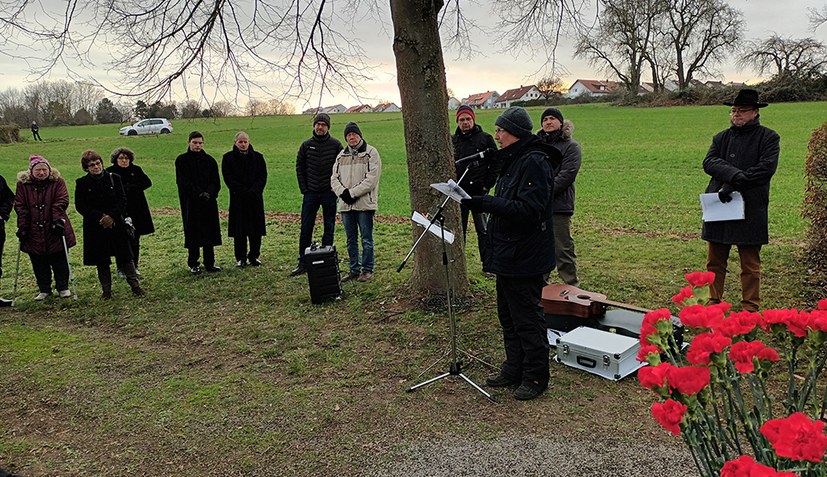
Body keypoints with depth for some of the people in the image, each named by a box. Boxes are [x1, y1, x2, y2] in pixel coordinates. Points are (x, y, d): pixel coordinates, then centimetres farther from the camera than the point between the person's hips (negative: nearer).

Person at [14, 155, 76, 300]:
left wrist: (58, 220, -23)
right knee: (39, 264, 9)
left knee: (59, 261, 6)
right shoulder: (23, 184, 2)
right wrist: (22, 226, -5)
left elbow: (61, 201, -12)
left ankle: (63, 288, 19)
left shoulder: (57, 181, -4)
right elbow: (20, 206, 1)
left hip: (55, 230, -2)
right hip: (34, 232, 2)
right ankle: (44, 290, 21)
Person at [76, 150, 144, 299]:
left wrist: (112, 216, -15)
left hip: (116, 224, 0)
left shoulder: (114, 178, 0)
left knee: (124, 256, 2)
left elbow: (123, 200, -1)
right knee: (101, 260, 8)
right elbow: (80, 206, -4)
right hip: (95, 227, 0)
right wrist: (100, 216, -15)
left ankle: (135, 285, 11)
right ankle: (106, 290, 18)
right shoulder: (81, 183, -1)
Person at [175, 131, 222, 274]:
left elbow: (216, 182, 4)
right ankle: (193, 264, 12)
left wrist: (209, 193, -15)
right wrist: (199, 193, -18)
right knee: (192, 233, 2)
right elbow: (183, 182, -8)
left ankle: (209, 263, 13)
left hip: (209, 202, 3)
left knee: (210, 232, 4)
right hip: (190, 203, -3)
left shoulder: (209, 160, 9)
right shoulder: (182, 160, 0)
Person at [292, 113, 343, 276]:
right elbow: (299, 168, 11)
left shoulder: (335, 145, 0)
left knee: (329, 228, 5)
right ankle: (303, 262, 9)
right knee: (305, 229, 2)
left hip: (329, 193, -2)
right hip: (310, 193, 2)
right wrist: (304, 188, 3)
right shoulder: (306, 145, 6)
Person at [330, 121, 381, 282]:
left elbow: (372, 178, -11)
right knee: (351, 239, 11)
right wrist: (342, 192, -8)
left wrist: (352, 193, -15)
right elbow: (334, 178, 13)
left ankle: (367, 269, 9)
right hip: (345, 204, 6)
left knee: (366, 239, -1)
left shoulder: (371, 153, -1)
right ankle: (354, 269, 21)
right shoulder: (341, 155, 17)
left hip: (365, 203, -5)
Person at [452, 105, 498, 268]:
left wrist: (487, 185, -5)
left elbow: (496, 164, 1)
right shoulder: (452, 141, 10)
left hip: (479, 191, -3)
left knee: (483, 229, -1)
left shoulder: (485, 138, 1)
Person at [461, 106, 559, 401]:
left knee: (527, 319, 1)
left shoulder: (534, 162, -17)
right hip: (507, 255, 10)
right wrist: (483, 203, 7)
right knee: (508, 317, 18)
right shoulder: (512, 161, 15)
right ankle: (514, 370, 32)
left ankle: (535, 377, 16)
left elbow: (528, 210, -27)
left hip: (525, 258, -10)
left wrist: (488, 204, -27)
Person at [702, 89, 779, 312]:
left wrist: (732, 185, -16)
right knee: (715, 262, 9)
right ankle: (713, 302, 20)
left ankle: (750, 308, 15)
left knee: (750, 265, 4)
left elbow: (766, 168, -11)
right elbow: (709, 162, -2)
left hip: (750, 210, -4)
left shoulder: (768, 138, 2)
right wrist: (734, 174, -19)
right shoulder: (721, 138, 14)